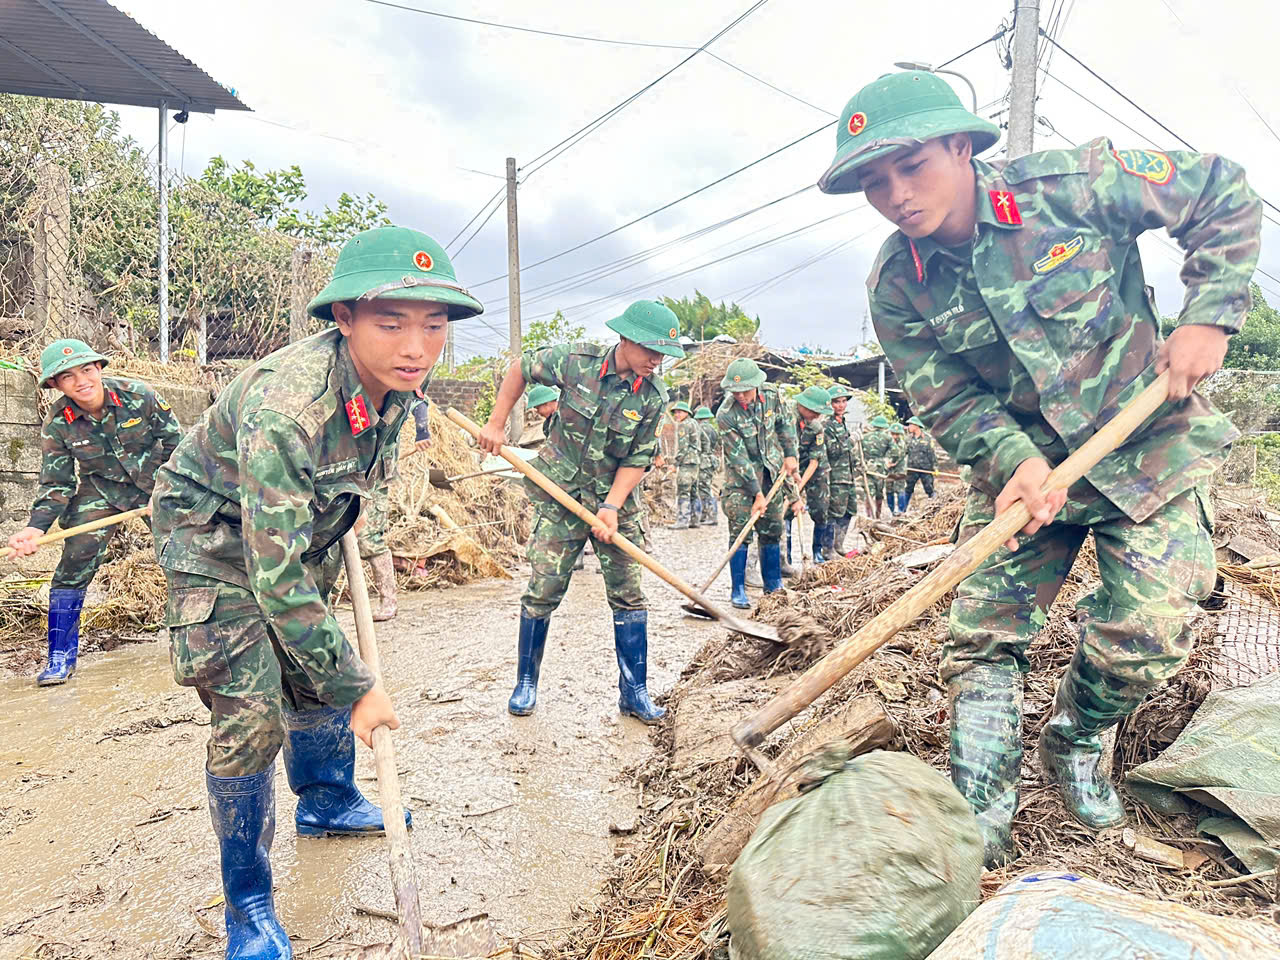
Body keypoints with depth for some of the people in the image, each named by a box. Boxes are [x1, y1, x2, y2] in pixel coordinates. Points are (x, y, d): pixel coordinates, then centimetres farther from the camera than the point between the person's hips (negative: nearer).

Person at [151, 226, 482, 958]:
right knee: (250, 714, -11)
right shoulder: (284, 405, -40)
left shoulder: (397, 377, -17)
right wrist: (357, 686, -30)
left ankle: (327, 803, 44)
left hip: (304, 522, 7)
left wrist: (350, 503, 15)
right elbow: (275, 576, -37)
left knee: (320, 672, 18)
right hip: (218, 533, -7)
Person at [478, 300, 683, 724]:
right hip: (562, 496, -1)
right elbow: (521, 368, 4)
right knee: (543, 590, 0)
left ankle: (634, 693, 14)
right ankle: (525, 683, 19)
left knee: (629, 595, 2)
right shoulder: (576, 362, -13)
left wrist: (611, 507, -17)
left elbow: (638, 459, -6)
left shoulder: (654, 395, -8)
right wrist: (495, 425, 2)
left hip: (616, 500, 2)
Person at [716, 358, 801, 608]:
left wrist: (790, 455, 5)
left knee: (772, 528, 9)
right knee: (739, 529, -10)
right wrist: (757, 493, -22)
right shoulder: (725, 415, -24)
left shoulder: (772, 395, -11)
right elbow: (739, 458, -22)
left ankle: (773, 584, 22)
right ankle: (738, 591, -2)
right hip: (740, 473, -4)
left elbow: (786, 423, 10)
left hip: (771, 469, 4)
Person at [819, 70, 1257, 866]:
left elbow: (1224, 195, -4)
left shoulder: (1074, 182, -18)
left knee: (1145, 634, -8)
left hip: (1146, 439, -1)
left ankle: (1075, 745, 25)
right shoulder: (898, 286, -12)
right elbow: (948, 401, -8)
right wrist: (1014, 462, -26)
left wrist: (1208, 316, -13)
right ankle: (981, 817, 10)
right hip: (1022, 460, 2)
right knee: (983, 635, -4)